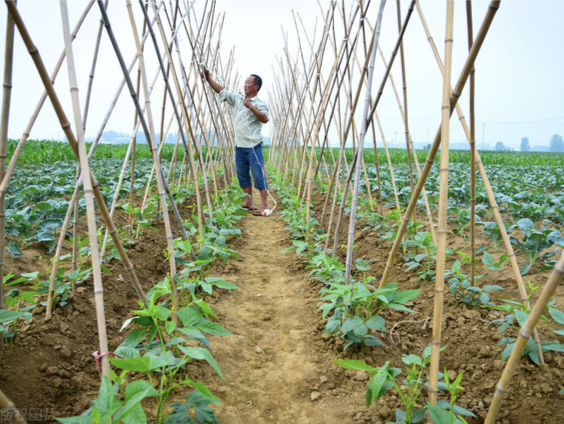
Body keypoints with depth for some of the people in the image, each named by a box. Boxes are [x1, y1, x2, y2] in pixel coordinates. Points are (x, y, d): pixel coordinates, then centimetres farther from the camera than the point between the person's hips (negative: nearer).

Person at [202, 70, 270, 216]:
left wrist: (251, 106, -26)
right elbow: (221, 91, 15)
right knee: (242, 175, 12)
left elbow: (265, 118, -22)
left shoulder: (260, 103, -5)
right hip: (239, 145, 7)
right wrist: (208, 79, 7)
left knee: (258, 175, -8)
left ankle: (263, 205, -4)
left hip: (253, 146, -7)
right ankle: (248, 203, 22)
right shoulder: (237, 98, 13)